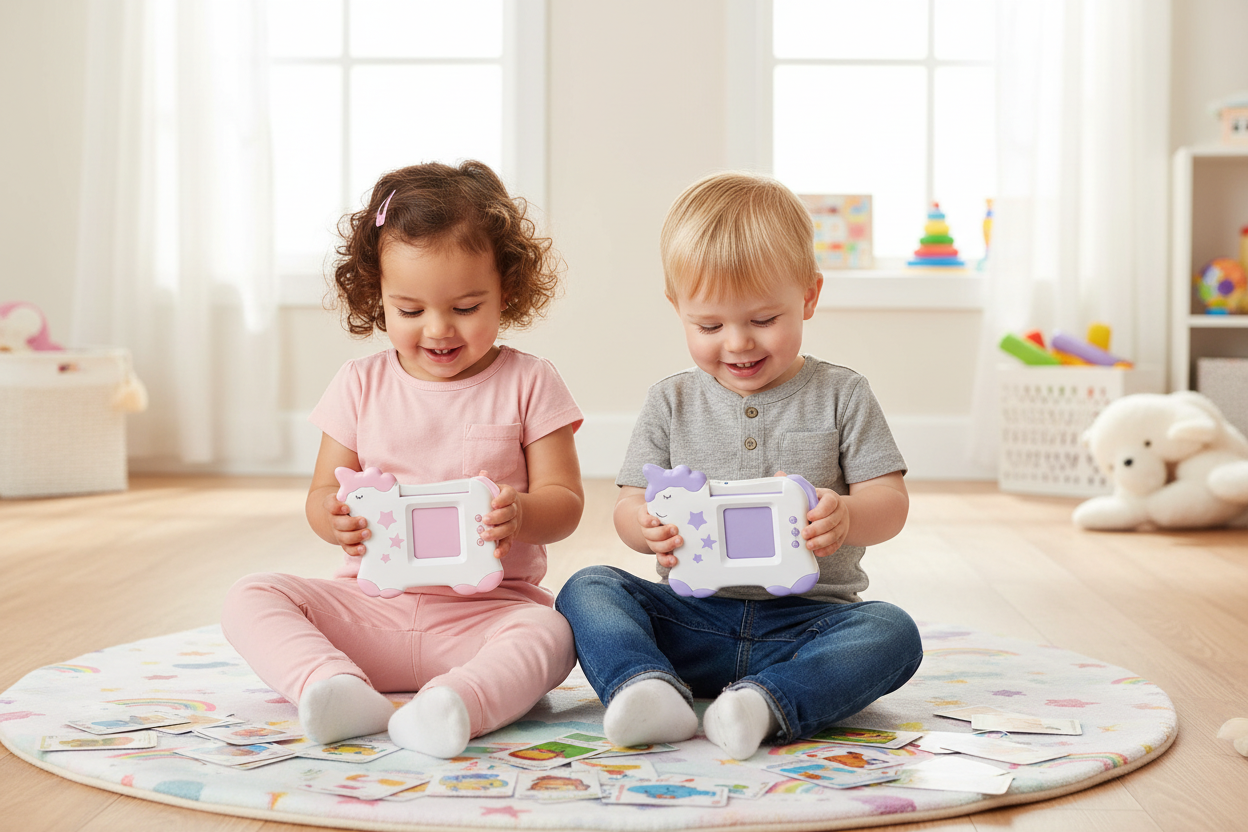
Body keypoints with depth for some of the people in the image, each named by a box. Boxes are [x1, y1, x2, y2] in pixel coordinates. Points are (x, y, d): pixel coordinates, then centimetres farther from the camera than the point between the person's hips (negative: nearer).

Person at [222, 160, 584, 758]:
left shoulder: (528, 384, 0)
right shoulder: (361, 385, 6)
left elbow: (565, 501, -2)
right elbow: (322, 492, 8)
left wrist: (520, 515, -27)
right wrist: (336, 515, -18)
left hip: (485, 610, -2)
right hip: (372, 603, 3)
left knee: (551, 633, -33)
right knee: (250, 598, -18)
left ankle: (454, 702, -55)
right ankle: (336, 687, -42)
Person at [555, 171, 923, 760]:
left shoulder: (841, 396, 4)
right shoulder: (671, 402, 8)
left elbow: (891, 503, -2)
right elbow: (629, 504, 4)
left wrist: (846, 517, -27)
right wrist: (648, 528, -22)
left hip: (805, 620, -1)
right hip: (693, 618, 2)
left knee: (892, 633, -29)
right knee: (586, 590, -20)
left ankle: (768, 702, -44)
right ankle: (649, 689, -43)